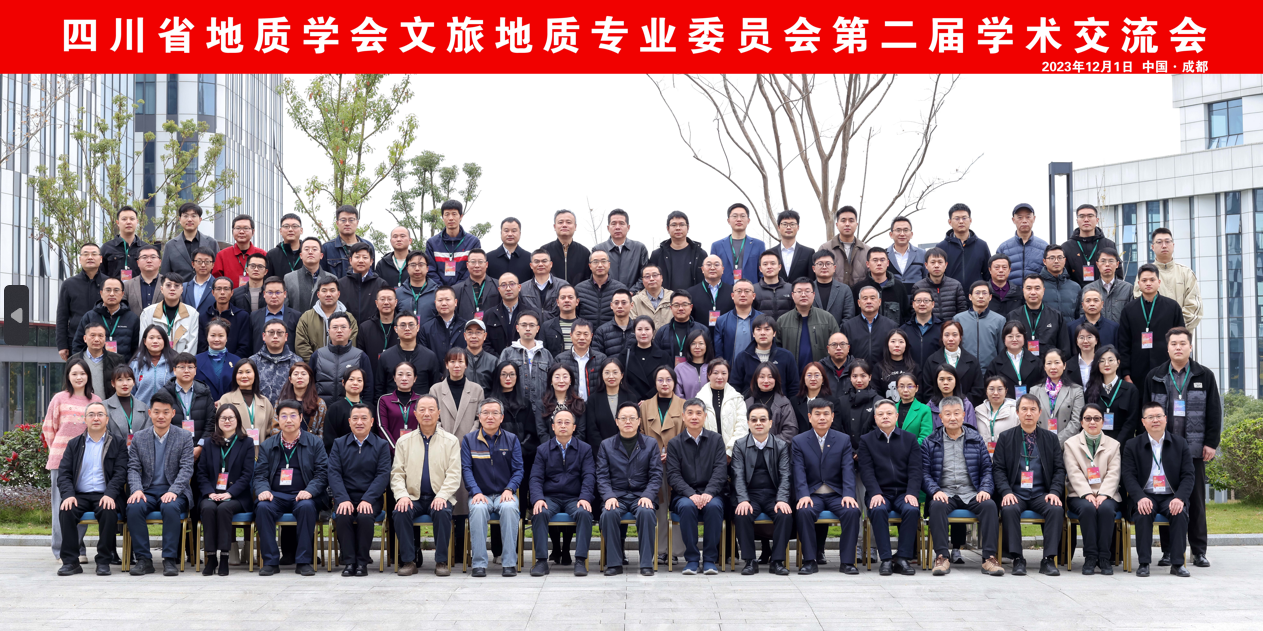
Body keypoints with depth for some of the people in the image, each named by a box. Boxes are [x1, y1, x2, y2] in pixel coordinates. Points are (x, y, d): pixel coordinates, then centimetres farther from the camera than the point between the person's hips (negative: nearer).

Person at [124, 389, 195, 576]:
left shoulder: (185, 437, 6)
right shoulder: (138, 439, 12)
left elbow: (186, 469, -3)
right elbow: (133, 468, 6)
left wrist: (173, 491, -20)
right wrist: (136, 489, -15)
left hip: (174, 492, -2)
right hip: (148, 491, 2)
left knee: (170, 507, -36)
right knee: (133, 507, -31)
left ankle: (170, 560, -30)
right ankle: (143, 559, -24)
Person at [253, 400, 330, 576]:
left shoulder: (315, 443, 10)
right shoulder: (267, 445, 16)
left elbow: (322, 473, 2)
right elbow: (260, 474, 11)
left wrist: (310, 491, -17)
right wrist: (263, 490, -12)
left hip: (302, 496, -2)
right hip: (276, 495, 2)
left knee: (306, 507, -36)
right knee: (262, 507, -31)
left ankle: (303, 561, -26)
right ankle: (270, 561, -23)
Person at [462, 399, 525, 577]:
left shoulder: (511, 440, 9)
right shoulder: (469, 440, 8)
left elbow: (518, 469, 5)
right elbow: (466, 469, 0)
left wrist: (509, 490, -12)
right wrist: (476, 492, -14)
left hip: (504, 494, 0)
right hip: (480, 494, 0)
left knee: (509, 507, -34)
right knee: (478, 508, -35)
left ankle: (509, 563, -30)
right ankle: (479, 564, -31)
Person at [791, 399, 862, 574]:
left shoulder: (844, 440, 7)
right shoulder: (799, 441, 5)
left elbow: (848, 470, -3)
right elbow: (799, 472, -5)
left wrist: (848, 495, -20)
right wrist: (804, 495, -23)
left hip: (837, 494, 1)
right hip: (812, 494, -1)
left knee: (852, 511, -30)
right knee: (803, 511, -33)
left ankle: (847, 561, -21)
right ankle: (809, 561, -23)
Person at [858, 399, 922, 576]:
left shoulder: (910, 439, 12)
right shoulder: (866, 440, 9)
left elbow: (915, 470, 4)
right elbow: (867, 471, -1)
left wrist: (912, 493, -14)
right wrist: (875, 493, -18)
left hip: (903, 492, 1)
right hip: (879, 493, -1)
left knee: (912, 510, -31)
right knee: (878, 510, -34)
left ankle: (903, 558, -23)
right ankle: (886, 559, -29)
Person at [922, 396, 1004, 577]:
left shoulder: (976, 439, 15)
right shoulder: (930, 442, 11)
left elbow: (987, 469, 12)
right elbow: (925, 472, 4)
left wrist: (985, 489, -7)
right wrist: (935, 491, -14)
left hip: (971, 493, 1)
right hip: (945, 493, -1)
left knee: (989, 504, -29)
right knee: (937, 505, -35)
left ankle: (989, 557, -29)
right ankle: (942, 557, -32)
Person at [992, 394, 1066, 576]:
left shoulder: (1051, 438, 14)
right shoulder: (1005, 438, 10)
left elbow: (1059, 469, 9)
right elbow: (998, 469, 4)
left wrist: (1054, 492, -8)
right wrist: (1006, 492, -13)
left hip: (1042, 494, 1)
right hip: (1015, 492, -1)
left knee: (1056, 510, -30)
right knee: (1009, 510, -34)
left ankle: (1049, 559, -25)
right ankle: (1017, 559, -26)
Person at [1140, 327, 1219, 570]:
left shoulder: (1205, 376, 6)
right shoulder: (1154, 377, 7)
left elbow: (1214, 412, 4)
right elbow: (1145, 413, 6)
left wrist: (1211, 443, -3)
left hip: (1194, 449, 0)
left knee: (1196, 499, 4)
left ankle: (1199, 551, 11)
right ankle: (1169, 551, 8)